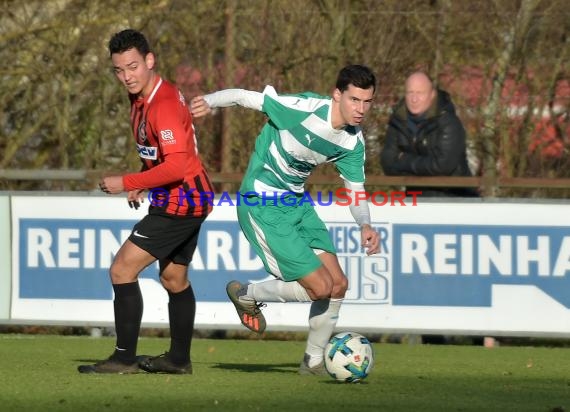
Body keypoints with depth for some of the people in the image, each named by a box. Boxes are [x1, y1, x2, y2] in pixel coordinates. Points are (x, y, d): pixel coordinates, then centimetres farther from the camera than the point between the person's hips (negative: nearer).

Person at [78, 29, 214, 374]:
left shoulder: (164, 106, -24)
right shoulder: (143, 97, 7)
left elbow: (176, 166, -30)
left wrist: (126, 183, -24)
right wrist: (142, 184, 8)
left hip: (179, 202, -10)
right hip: (191, 201, 10)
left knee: (122, 270, -10)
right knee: (174, 278, 21)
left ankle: (125, 358, -7)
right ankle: (179, 359, 33)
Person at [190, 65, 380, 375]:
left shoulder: (353, 142, -3)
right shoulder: (304, 108, -24)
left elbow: (355, 189, 6)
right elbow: (244, 96, -19)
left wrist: (365, 225, -14)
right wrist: (209, 102, -37)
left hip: (296, 202, 8)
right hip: (261, 205, -8)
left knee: (338, 284, 5)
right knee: (319, 287, -11)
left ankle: (314, 361, 25)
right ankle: (246, 296, 15)